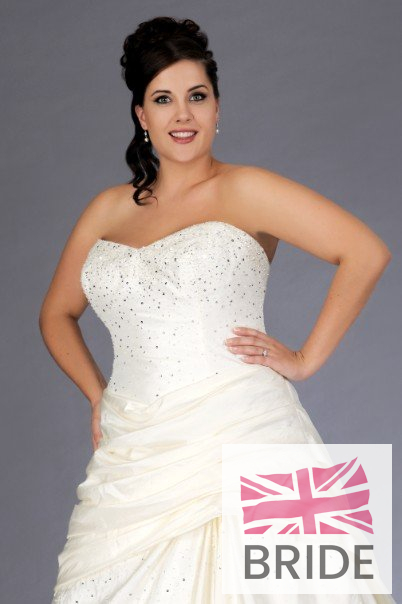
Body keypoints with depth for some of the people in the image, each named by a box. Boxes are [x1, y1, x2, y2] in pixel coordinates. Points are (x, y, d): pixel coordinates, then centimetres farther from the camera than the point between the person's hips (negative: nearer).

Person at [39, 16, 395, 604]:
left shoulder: (243, 190, 0)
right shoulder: (108, 210, 15)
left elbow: (367, 252, -7)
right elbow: (57, 314, 27)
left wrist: (306, 359, -6)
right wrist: (98, 397, 14)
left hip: (239, 445, -4)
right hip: (136, 459, 4)